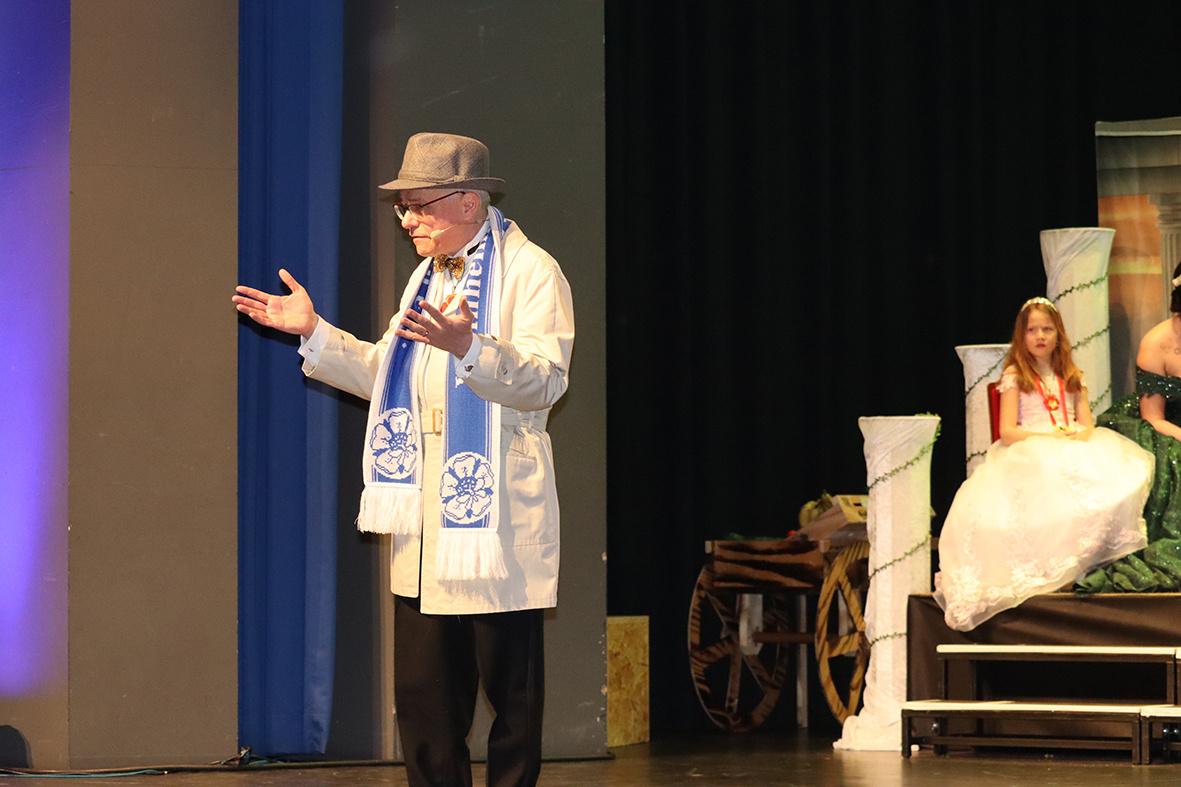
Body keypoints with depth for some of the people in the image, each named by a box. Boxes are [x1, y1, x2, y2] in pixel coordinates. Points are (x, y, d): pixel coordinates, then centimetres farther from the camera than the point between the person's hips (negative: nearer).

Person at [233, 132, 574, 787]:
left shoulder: (530, 271, -6)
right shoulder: (428, 276, 21)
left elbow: (543, 382, -18)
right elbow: (387, 376, 26)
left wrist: (467, 346, -33)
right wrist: (313, 332, 16)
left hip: (498, 521, -7)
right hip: (425, 524, 7)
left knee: (510, 690, -1)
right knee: (422, 691, 6)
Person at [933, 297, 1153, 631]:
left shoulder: (1070, 377, 23)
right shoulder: (1014, 376, 9)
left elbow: (1086, 424, 15)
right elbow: (1007, 432, 0)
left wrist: (1081, 435, -10)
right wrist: (1047, 437, -13)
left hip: (1071, 450, 4)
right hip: (1026, 454, -4)